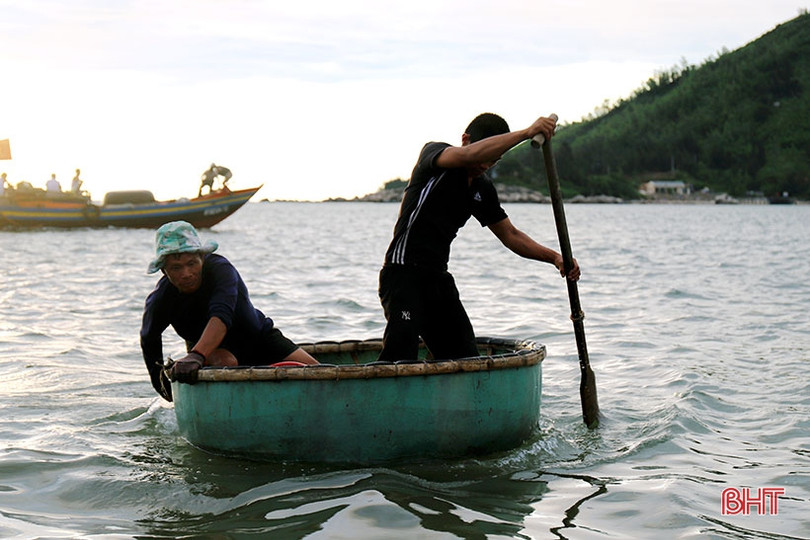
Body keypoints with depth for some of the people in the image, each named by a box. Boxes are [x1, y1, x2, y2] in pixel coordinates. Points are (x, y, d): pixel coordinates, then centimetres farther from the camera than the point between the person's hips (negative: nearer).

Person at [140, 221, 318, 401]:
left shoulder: (220, 269, -33)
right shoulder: (159, 301, -23)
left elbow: (221, 315, -51)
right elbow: (149, 339, -1)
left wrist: (196, 355, -66)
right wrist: (160, 379, 1)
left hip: (259, 337, 0)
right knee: (226, 363, -38)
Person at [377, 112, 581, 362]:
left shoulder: (483, 189, 14)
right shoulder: (433, 152, -4)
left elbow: (510, 234, 20)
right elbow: (468, 155, -26)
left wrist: (554, 257, 6)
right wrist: (525, 133, -27)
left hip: (438, 277, 8)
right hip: (404, 270, -8)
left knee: (465, 356, 3)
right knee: (402, 343, -27)